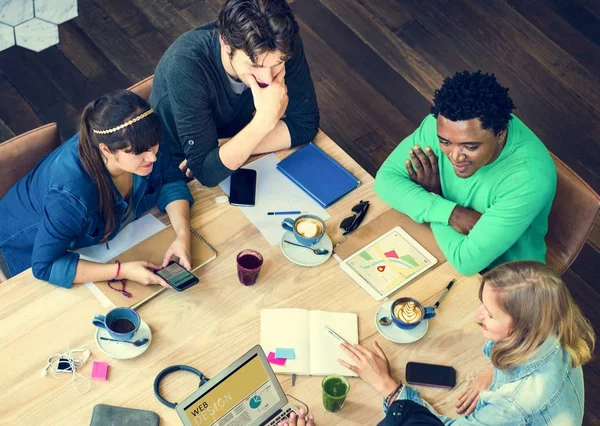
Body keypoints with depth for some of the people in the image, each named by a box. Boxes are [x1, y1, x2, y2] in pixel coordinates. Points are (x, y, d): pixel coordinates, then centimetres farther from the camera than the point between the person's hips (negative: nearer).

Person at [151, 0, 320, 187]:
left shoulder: (283, 44, -23)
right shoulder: (185, 66, -34)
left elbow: (305, 123, -15)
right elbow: (207, 171, -34)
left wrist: (230, 147, -24)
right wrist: (266, 119, -42)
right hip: (181, 176, -3)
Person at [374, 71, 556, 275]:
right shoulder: (442, 124, -19)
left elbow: (467, 260, -31)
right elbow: (386, 179, -14)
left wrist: (433, 196, -19)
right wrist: (452, 213, -26)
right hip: (444, 245, 5)